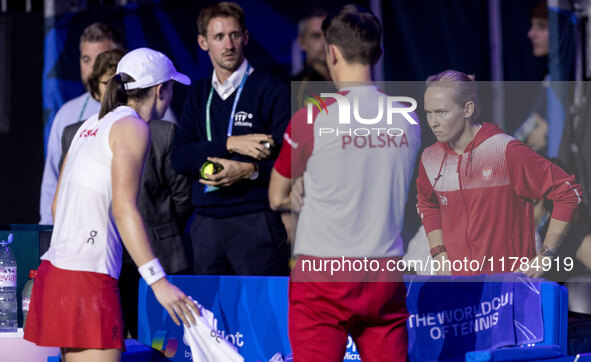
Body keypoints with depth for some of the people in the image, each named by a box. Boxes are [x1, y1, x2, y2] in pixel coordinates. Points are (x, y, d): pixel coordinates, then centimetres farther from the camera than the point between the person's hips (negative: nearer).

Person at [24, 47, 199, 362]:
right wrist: (157, 281, -23)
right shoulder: (132, 127, -7)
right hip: (87, 277, -9)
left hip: (57, 266, 9)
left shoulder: (91, 125, 18)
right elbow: (123, 209, -18)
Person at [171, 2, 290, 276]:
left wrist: (250, 171, -21)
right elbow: (179, 158, 3)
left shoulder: (271, 91, 0)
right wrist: (231, 144, -11)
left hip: (257, 224, -5)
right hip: (207, 225, 5)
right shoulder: (199, 94, 16)